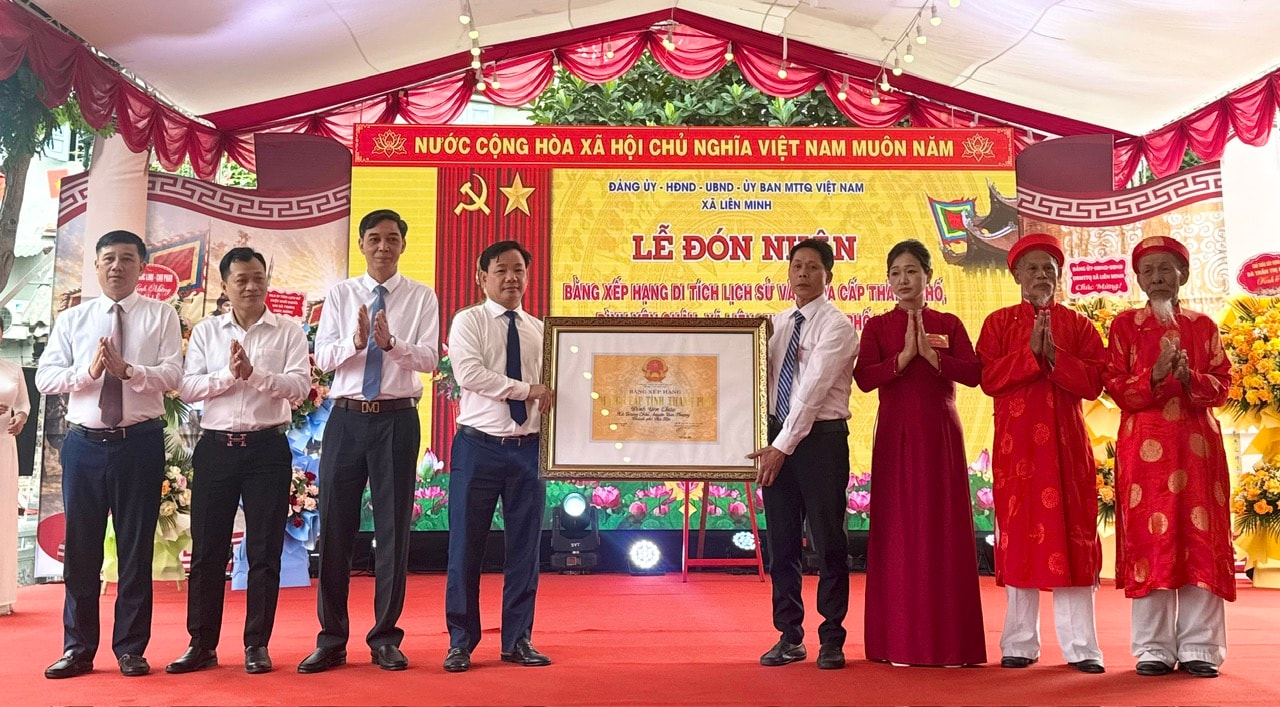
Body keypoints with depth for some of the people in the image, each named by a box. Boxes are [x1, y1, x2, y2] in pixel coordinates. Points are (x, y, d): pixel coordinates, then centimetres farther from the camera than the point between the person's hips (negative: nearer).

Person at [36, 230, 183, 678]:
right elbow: (44, 378, 2)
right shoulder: (71, 320, 11)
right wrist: (87, 371, -15)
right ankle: (78, 649, 18)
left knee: (136, 548, 4)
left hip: (140, 443, -2)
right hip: (84, 443, 2)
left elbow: (172, 376, -7)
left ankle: (130, 649, 15)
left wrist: (128, 370, -22)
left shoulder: (160, 316, 4)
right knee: (80, 548, 7)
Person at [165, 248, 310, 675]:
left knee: (264, 551, 3)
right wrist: (229, 373, -15)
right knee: (207, 550, 6)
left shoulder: (288, 333, 3)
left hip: (267, 449, -2)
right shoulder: (205, 332, 9)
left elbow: (299, 387, -8)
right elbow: (187, 388, -1)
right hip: (216, 448, 2)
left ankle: (256, 645, 13)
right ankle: (202, 645, 16)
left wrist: (255, 372, -19)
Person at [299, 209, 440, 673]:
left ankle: (385, 638, 19)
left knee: (394, 528, 6)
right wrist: (355, 342, -22)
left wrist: (391, 343, -28)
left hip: (397, 419, -1)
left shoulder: (421, 297, 2)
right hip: (346, 417, 1)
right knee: (335, 528, 5)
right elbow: (322, 356, -2)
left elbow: (429, 358, -10)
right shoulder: (340, 294, 7)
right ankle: (331, 639, 18)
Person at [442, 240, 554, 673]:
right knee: (466, 546, 2)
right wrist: (527, 389, -16)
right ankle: (461, 641, 15)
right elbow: (469, 374, -16)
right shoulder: (468, 322, -1)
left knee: (525, 546, 8)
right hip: (479, 446, -4)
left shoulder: (540, 331, 12)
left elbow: (551, 389, 12)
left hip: (528, 449, 4)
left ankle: (518, 640, 20)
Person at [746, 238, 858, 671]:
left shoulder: (836, 326, -8)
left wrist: (783, 446, -20)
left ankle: (831, 639, 13)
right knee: (781, 542, 9)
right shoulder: (776, 324, 13)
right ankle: (789, 637, 19)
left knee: (828, 541, 2)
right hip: (778, 436, 6)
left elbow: (813, 390, -16)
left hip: (821, 439, -5)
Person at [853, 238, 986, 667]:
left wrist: (931, 354, -15)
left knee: (944, 531, 0)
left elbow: (973, 374, -5)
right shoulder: (878, 326, 7)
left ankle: (948, 641, 7)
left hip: (940, 436, 0)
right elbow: (864, 378, -7)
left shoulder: (949, 325, 8)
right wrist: (904, 356, -15)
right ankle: (900, 641, 7)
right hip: (895, 436, 0)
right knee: (898, 531, 0)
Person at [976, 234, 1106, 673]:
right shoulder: (999, 323, 8)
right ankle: (1020, 644, 9)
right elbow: (988, 378, -5)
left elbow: (1093, 382, -2)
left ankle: (1080, 646, 4)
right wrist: (1030, 351, -15)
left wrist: (1054, 354, -15)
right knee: (1019, 534, 1)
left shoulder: (1077, 325, 9)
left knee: (1071, 534, -1)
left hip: (1066, 443, 0)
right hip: (1015, 443, 0)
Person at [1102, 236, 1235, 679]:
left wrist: (1189, 377, -15)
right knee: (1149, 539, -2)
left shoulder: (1203, 326, 10)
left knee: (1200, 539, -1)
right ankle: (1154, 648, 5)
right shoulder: (1125, 325, 7)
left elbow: (1222, 385, 5)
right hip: (1144, 446, -1)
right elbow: (1116, 386, 0)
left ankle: (1200, 647, 6)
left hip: (1197, 443, 1)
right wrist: (1154, 376, -17)